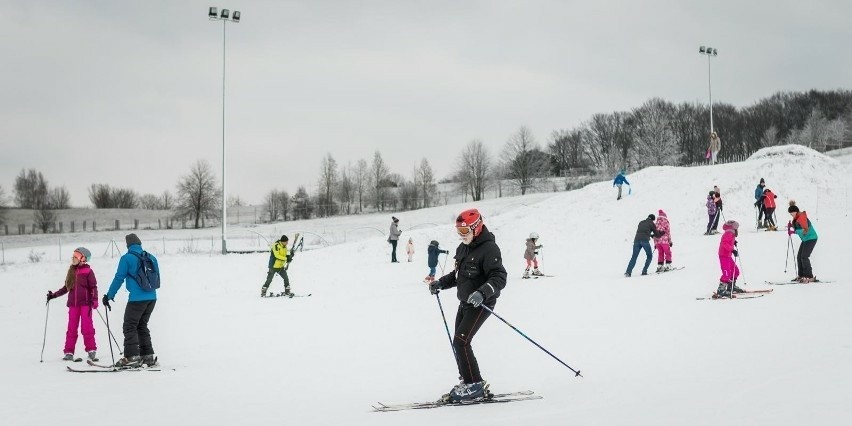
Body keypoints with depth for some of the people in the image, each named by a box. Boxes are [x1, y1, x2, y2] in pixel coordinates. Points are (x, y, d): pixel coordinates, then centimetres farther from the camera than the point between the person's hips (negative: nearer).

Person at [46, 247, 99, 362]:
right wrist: (54, 295, 18)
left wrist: (94, 300, -16)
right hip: (73, 304, 5)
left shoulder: (88, 271, -2)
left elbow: (93, 287, -5)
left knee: (87, 327, -7)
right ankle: (69, 352, 7)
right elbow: (66, 287, 21)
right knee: (71, 328, 5)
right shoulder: (72, 271, 14)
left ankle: (91, 350, -1)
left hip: (85, 303, -5)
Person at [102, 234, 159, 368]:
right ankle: (148, 356, 17)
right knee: (142, 326, 18)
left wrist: (109, 296, 2)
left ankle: (132, 357, -8)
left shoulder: (127, 258, -6)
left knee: (129, 327, 0)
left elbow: (119, 279, -6)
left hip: (137, 299, -7)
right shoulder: (151, 258, 11)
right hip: (152, 298, 7)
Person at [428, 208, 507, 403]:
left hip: (480, 304, -9)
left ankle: (475, 385, -9)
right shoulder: (463, 248, 11)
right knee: (460, 343, 11)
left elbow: (499, 278, -24)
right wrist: (441, 283, 8)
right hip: (465, 302, 9)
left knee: (460, 342, -16)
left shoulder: (489, 248, -17)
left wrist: (483, 293, -38)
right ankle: (468, 382, 20)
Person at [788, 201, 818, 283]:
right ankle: (801, 275, 16)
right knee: (799, 257, 9)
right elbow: (798, 227, 21)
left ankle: (809, 277, -13)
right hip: (805, 239, 10)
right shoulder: (796, 218, 10)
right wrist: (791, 225, 3)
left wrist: (794, 231, -35)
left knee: (804, 257, -15)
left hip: (811, 238, -10)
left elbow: (805, 230, -28)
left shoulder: (801, 217, -20)